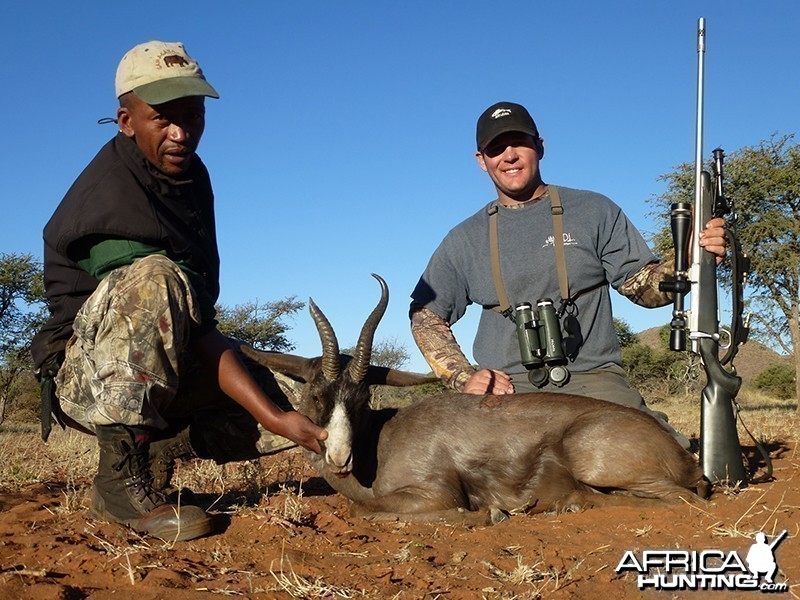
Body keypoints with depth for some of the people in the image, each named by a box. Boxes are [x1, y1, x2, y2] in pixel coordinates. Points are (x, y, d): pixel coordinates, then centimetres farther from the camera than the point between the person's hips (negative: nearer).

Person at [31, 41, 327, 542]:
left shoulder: (192, 174, 6)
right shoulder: (114, 189, -21)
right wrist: (271, 417, -30)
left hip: (166, 374, 8)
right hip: (83, 373, -8)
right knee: (155, 279, -38)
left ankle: (154, 456, 2)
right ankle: (122, 479, -29)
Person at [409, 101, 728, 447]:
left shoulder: (594, 212, 11)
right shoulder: (466, 238, 13)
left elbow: (643, 287, 8)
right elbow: (426, 315, 17)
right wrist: (464, 378, 2)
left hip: (593, 380, 0)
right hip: (504, 389, 1)